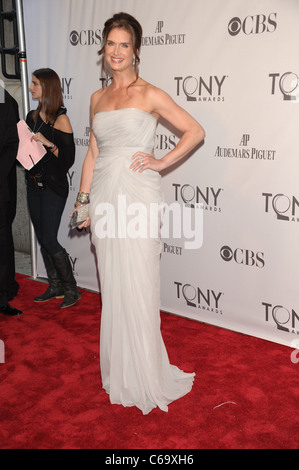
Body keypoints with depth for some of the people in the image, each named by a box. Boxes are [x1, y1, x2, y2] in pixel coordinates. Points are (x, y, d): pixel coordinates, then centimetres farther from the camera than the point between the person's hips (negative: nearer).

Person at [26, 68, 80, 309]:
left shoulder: (60, 119, -10)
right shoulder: (32, 117, 10)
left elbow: (68, 158, -13)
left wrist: (48, 144, -24)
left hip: (54, 187, -7)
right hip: (34, 184, 7)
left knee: (49, 239, -8)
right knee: (42, 239, 10)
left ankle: (71, 289, 6)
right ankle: (55, 287, 22)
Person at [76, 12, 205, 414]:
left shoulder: (150, 95, -2)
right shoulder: (97, 98, 13)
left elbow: (195, 131, -1)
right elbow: (93, 152, 16)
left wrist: (161, 162, -8)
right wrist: (83, 200, 12)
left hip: (137, 194, -5)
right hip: (104, 194, 5)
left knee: (138, 286, -1)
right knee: (112, 285, 11)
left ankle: (145, 374, 15)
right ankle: (118, 369, 26)